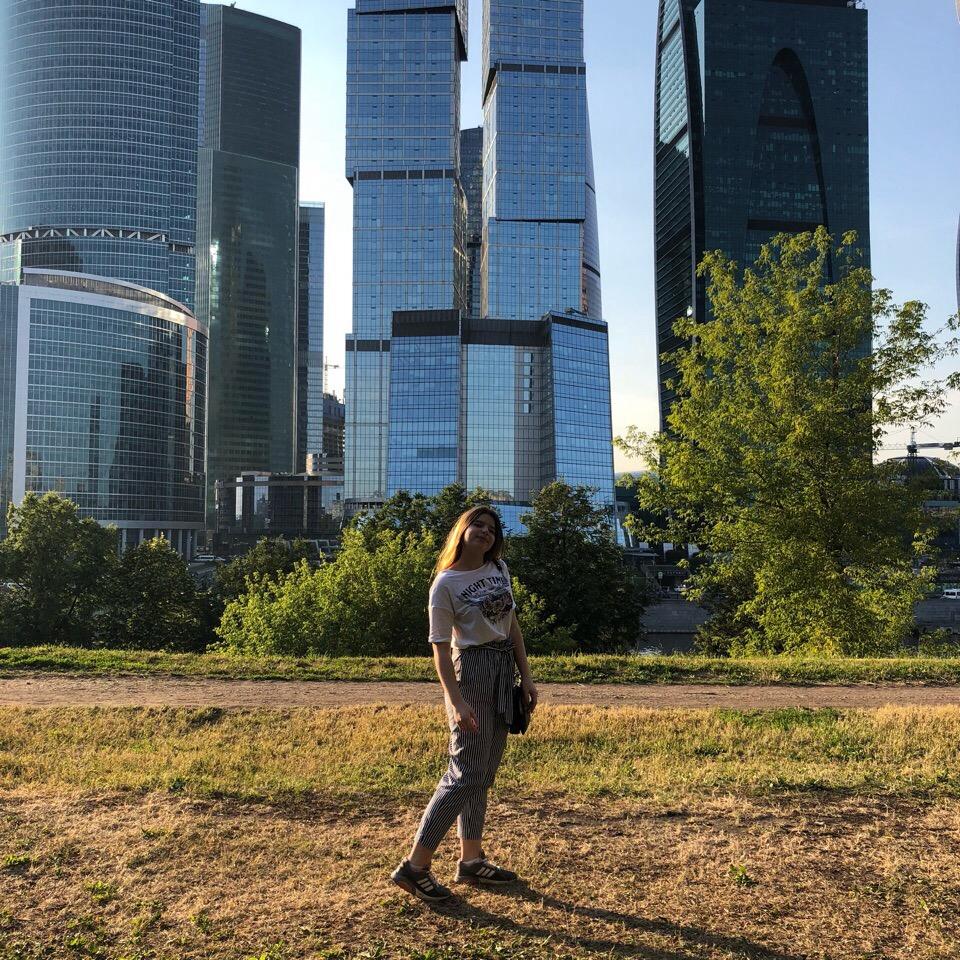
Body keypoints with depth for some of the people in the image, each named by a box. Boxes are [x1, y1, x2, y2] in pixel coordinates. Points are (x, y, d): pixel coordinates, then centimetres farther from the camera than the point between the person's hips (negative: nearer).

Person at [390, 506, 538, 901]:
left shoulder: (500, 569, 8)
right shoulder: (445, 584, -12)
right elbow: (440, 648, -14)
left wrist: (525, 676, 11)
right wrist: (456, 702, -22)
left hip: (504, 671, 8)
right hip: (471, 671, -7)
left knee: (484, 775, 13)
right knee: (466, 774, -10)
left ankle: (471, 860, 24)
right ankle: (415, 866, -3)